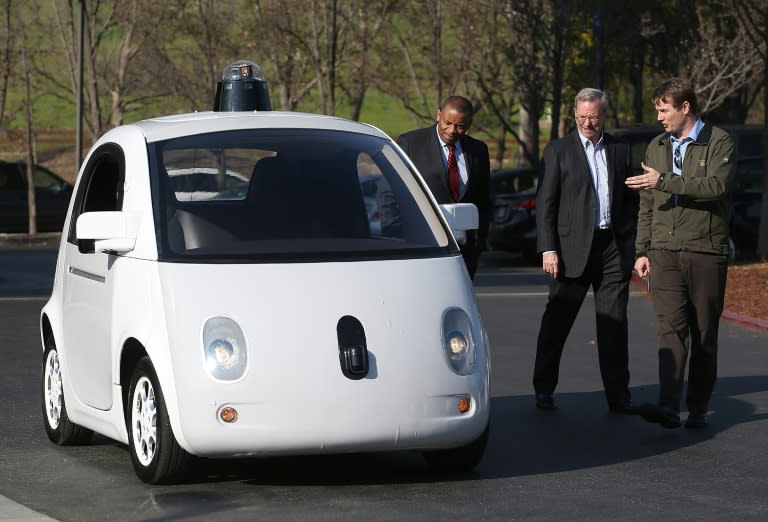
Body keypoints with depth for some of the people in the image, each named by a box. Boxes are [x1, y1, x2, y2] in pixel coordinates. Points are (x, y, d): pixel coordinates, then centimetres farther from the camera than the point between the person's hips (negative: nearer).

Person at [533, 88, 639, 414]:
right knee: (556, 322, 5)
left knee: (614, 325, 3)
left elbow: (630, 201, 15)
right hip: (573, 248, -2)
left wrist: (630, 246, 5)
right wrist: (548, 249, -10)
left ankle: (618, 395, 7)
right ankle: (543, 390, 15)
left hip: (613, 248, 2)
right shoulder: (558, 151, 2)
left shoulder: (620, 151, 12)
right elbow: (545, 203, -2)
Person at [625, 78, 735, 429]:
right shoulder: (657, 147, 16)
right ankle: (669, 406, -20)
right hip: (665, 253, 3)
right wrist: (642, 250, 15)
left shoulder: (719, 143, -2)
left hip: (706, 252, -3)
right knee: (670, 328, -10)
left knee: (704, 335, 4)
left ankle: (698, 408, 13)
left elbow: (715, 186, -19)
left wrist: (664, 180, -21)